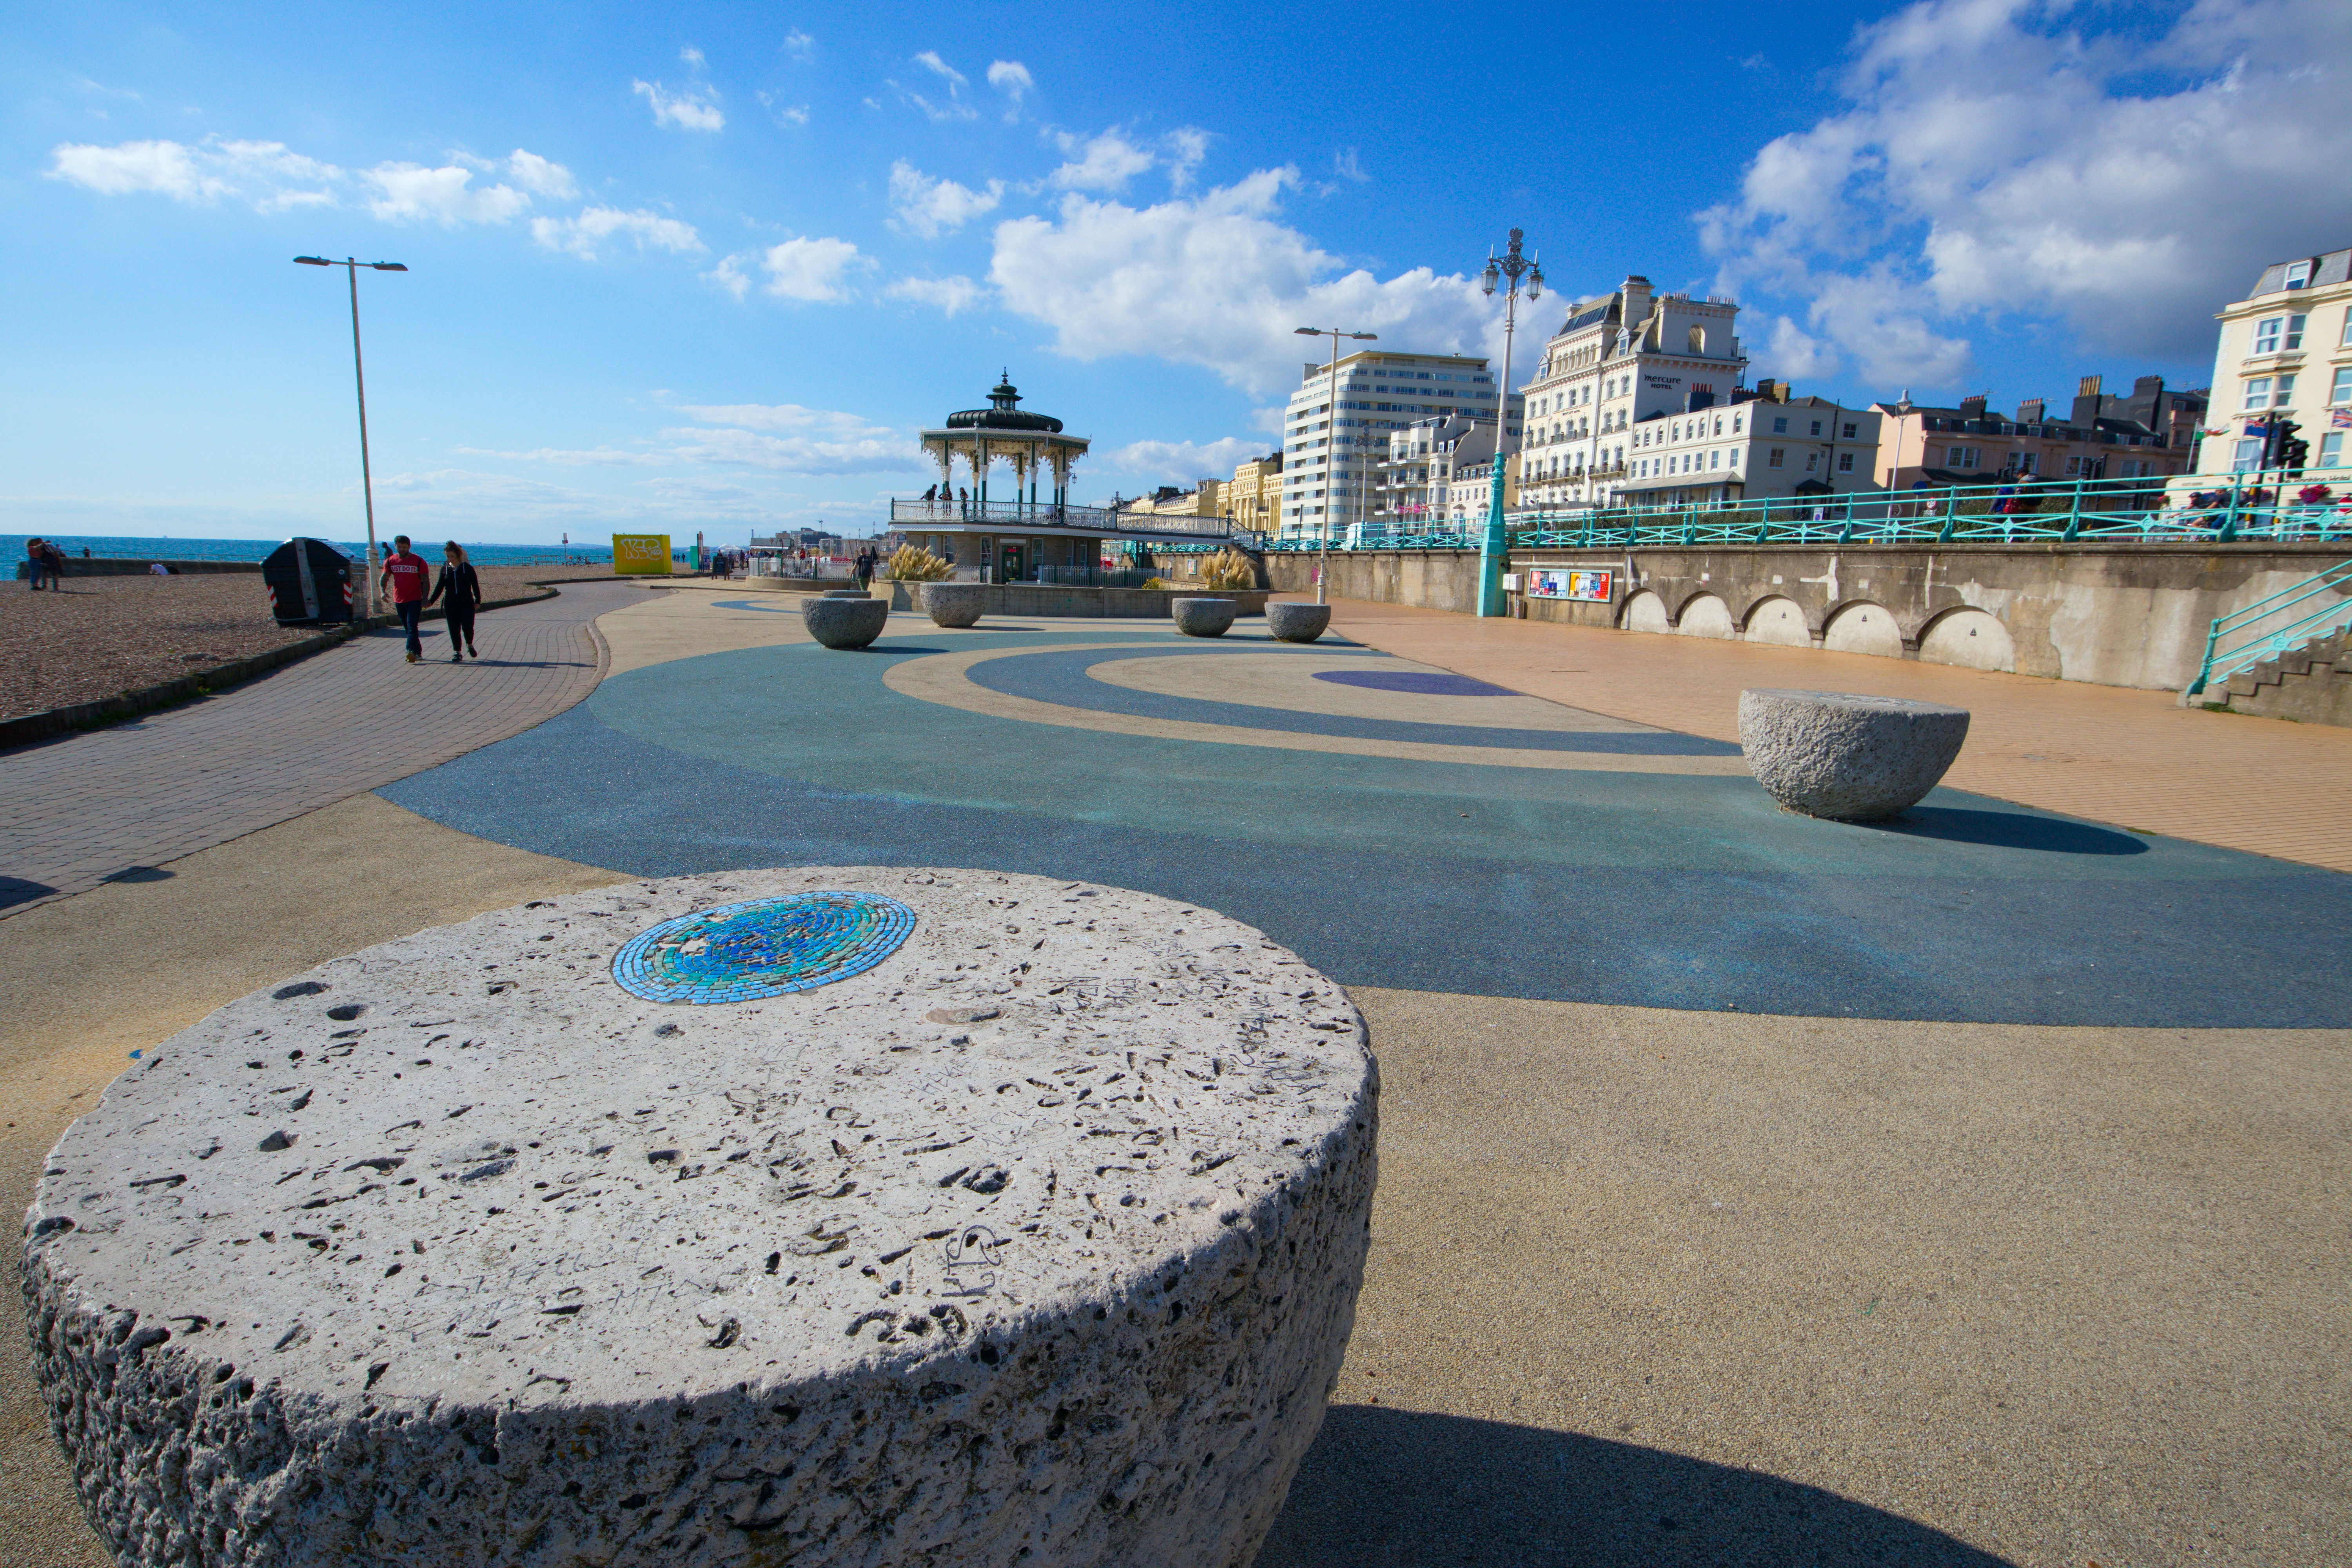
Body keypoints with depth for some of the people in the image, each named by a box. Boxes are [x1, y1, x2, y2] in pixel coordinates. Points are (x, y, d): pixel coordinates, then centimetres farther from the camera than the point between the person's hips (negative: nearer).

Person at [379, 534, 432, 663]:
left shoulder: (419, 561, -4)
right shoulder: (391, 561, 6)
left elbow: (425, 581, -5)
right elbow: (384, 578, 12)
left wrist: (425, 598, -15)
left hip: (415, 600, -5)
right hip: (399, 600, 5)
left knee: (412, 627, -16)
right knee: (408, 628, 9)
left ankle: (412, 651, -24)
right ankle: (418, 653, 17)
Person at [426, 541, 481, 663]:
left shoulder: (467, 568, -2)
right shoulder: (445, 569, 6)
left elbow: (475, 585, 0)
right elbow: (440, 587, 12)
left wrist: (477, 601, -7)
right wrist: (431, 601, 6)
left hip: (467, 603, -3)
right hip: (450, 604, 3)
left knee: (467, 627, -7)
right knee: (454, 629, 1)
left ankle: (470, 645, 22)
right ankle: (457, 652, 7)